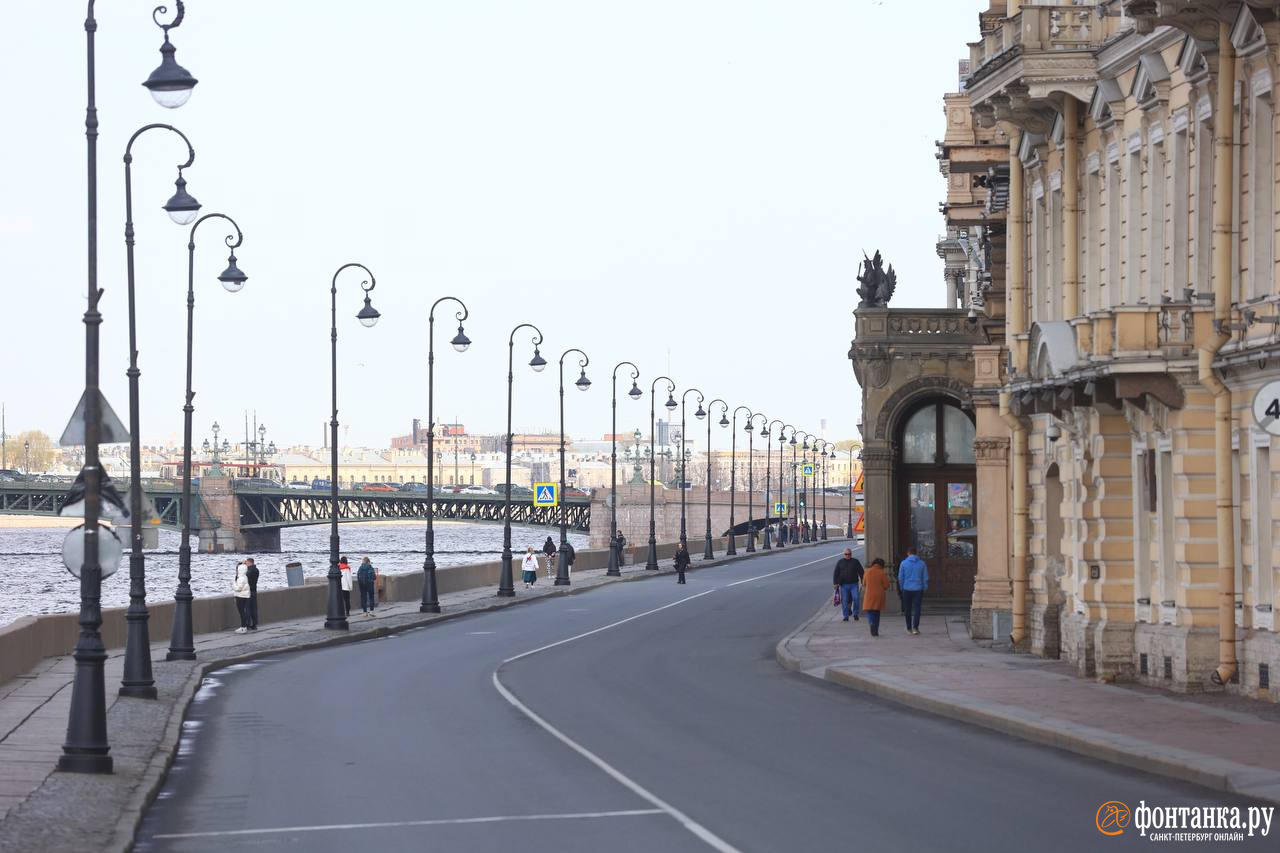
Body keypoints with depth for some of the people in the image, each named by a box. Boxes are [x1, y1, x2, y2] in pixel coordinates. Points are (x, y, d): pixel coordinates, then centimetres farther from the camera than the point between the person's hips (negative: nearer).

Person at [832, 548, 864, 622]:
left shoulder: (855, 561, 7)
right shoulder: (840, 562, 7)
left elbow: (861, 572, 9)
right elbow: (835, 573, 7)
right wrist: (836, 583, -2)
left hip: (854, 584, -1)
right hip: (844, 585, 1)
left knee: (855, 599, -12)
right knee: (844, 601, -2)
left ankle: (855, 614, 4)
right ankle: (846, 616, 5)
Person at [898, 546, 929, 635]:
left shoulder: (903, 563, -2)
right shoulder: (922, 563, 0)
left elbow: (900, 578, 0)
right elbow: (925, 578, 3)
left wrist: (901, 588, 13)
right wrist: (924, 589, 12)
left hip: (907, 590, 0)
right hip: (918, 589, 0)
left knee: (907, 609, 10)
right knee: (917, 608, -1)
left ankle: (909, 628, 15)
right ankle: (915, 627, -14)